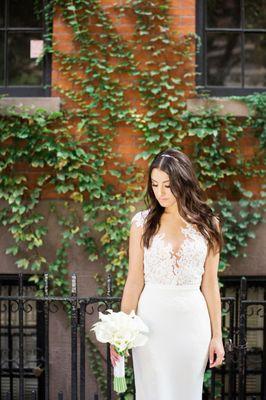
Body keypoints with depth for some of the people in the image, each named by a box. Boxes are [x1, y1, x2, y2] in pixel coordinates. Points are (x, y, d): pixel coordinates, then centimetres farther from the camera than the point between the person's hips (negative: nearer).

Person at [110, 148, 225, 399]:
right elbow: (134, 280, -1)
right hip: (151, 318, -1)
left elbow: (210, 284, 4)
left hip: (192, 320, 1)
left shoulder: (208, 225, 1)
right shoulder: (142, 222, -2)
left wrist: (217, 335, 3)